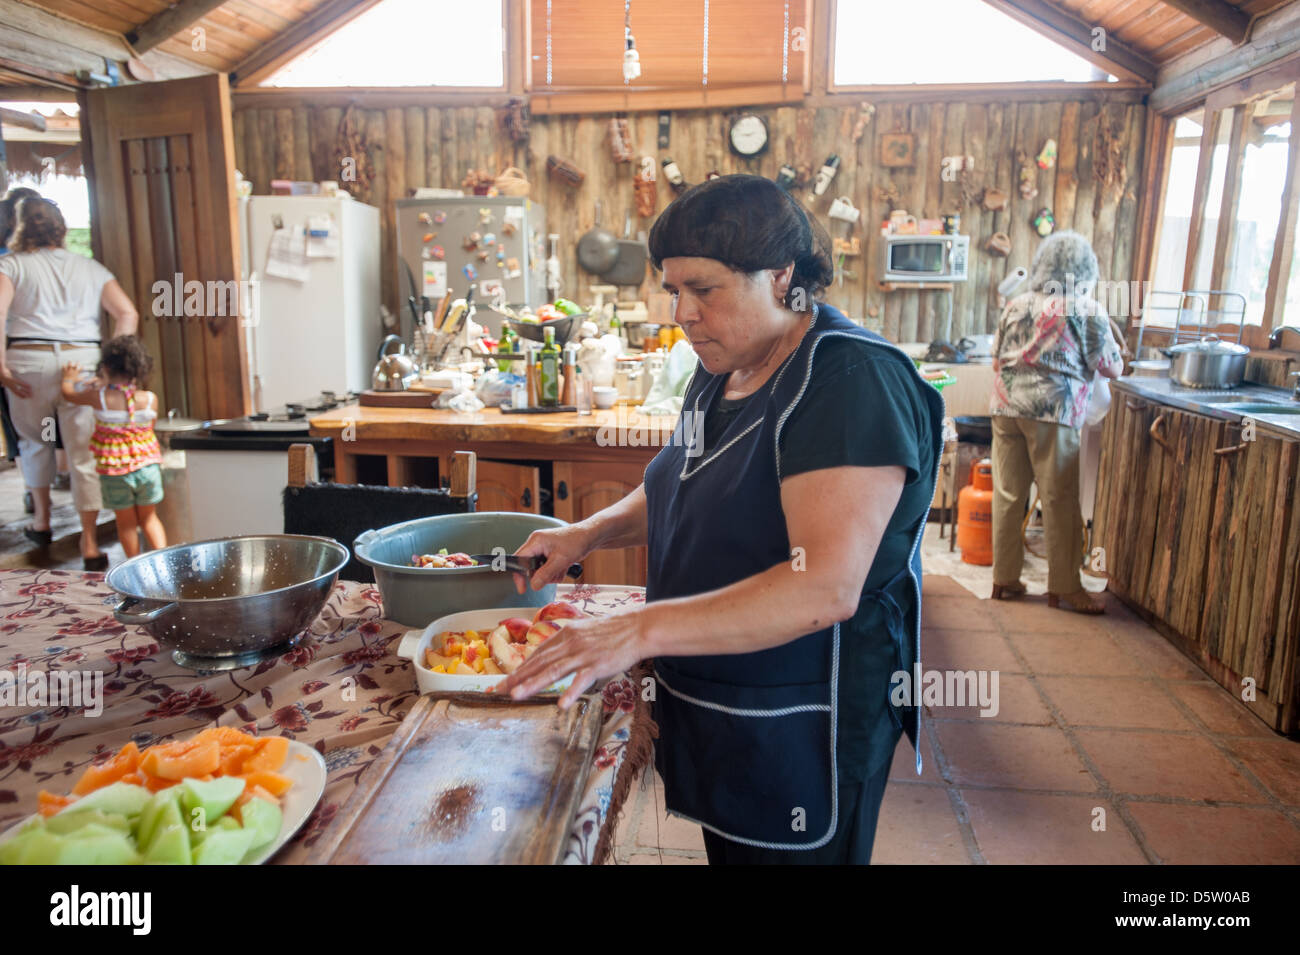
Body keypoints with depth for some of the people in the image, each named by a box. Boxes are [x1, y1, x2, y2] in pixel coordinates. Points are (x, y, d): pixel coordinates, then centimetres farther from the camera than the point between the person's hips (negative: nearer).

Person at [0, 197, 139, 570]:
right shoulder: (91, 268, 13)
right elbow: (127, 314, 2)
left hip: (30, 361, -1)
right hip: (83, 362, 1)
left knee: (34, 442, 22)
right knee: (84, 451, 2)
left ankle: (42, 519, 33)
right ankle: (89, 544, 2)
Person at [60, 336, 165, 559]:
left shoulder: (99, 397, -11)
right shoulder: (150, 399, -10)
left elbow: (69, 394, 9)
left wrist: (69, 378, 33)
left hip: (113, 472, -1)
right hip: (148, 466, 1)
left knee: (126, 522, 14)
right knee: (149, 518, 18)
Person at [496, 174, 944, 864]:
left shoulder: (852, 380, -23)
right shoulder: (721, 371, 5)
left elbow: (827, 586, -33)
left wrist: (640, 630, -38)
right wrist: (590, 533, 0)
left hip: (801, 727, -8)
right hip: (708, 703, 8)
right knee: (724, 849, 26)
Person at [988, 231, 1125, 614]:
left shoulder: (1015, 306, 10)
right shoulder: (1087, 311, -1)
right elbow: (1112, 368, 5)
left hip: (1006, 407, 4)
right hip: (1053, 412, -4)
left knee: (1008, 495, 8)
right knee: (1059, 500, 3)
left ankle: (1004, 579, 15)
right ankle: (1064, 587, 10)